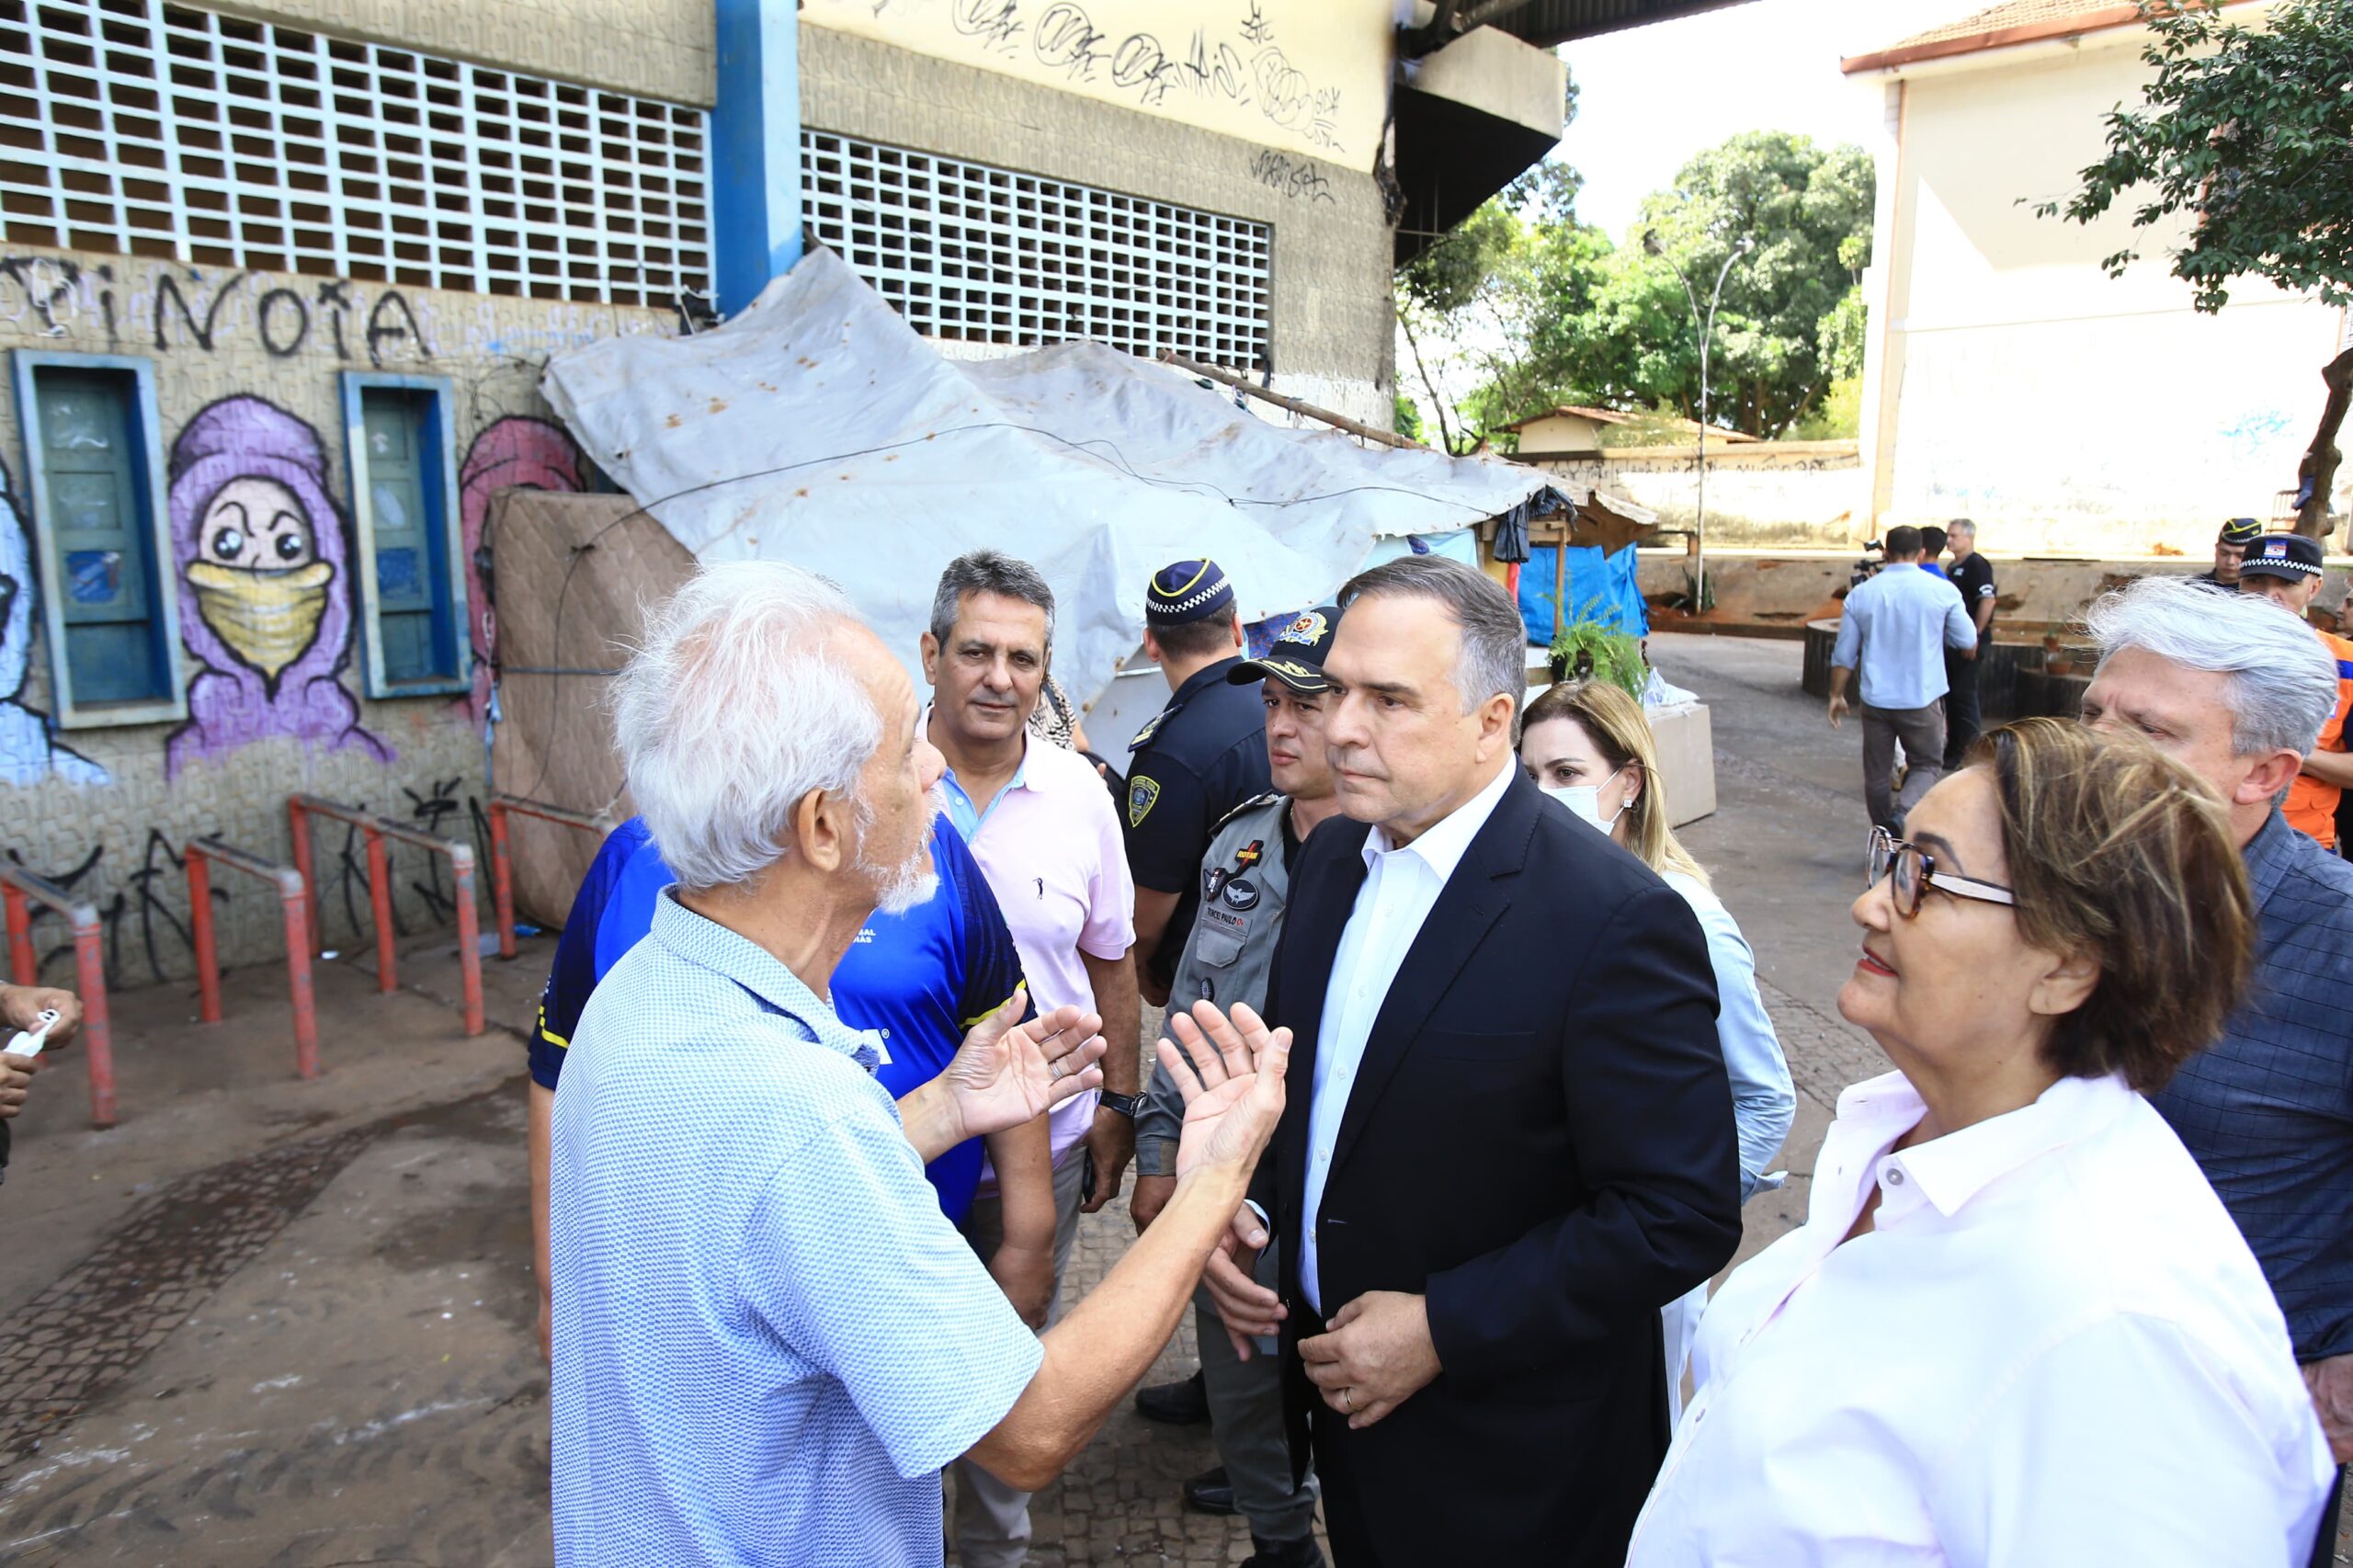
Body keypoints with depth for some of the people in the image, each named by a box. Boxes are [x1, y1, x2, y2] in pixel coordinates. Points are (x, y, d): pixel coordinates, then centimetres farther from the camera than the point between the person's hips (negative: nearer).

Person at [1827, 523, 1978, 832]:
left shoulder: (1860, 595, -1)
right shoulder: (1944, 591, -6)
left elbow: (1844, 654, 3)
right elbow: (1969, 646, 5)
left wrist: (1836, 695, 14)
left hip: (1876, 700, 2)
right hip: (1922, 700, -2)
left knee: (1877, 773, 13)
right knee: (1926, 764, 13)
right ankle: (1904, 812, -13)